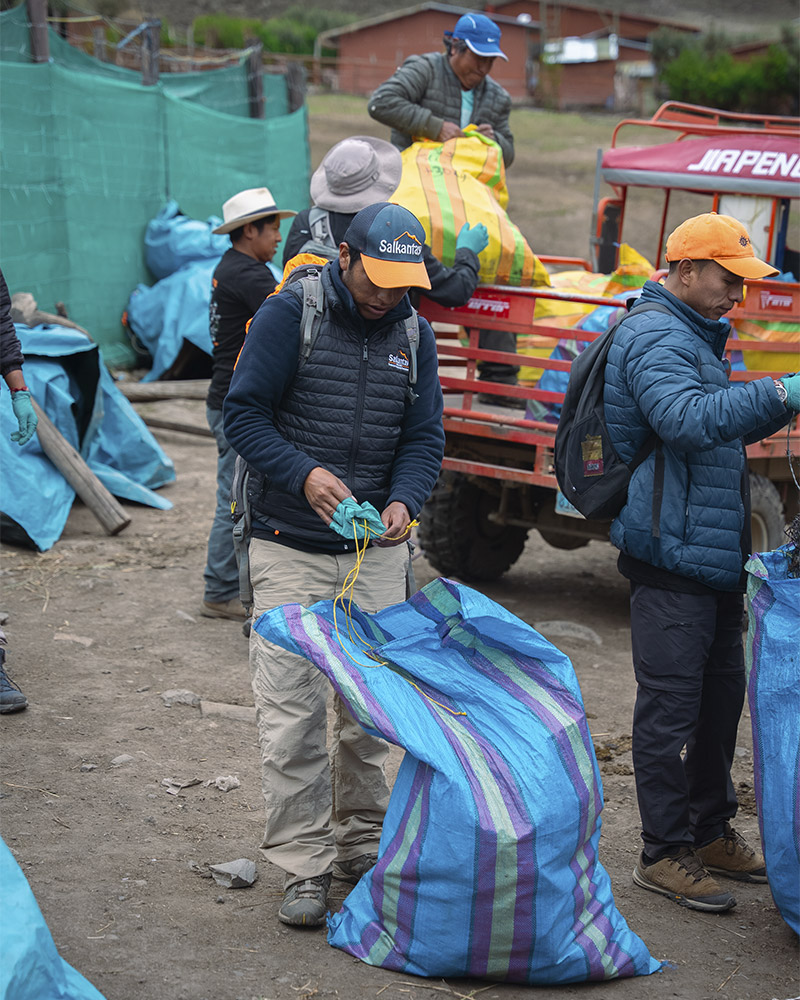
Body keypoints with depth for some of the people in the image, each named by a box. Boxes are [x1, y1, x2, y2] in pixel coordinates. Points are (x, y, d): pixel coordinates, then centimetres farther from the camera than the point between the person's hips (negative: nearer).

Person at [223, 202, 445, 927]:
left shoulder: (413, 334, 6)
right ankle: (305, 866, 2)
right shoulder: (290, 314, -7)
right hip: (290, 551, -4)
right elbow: (243, 413, -8)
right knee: (291, 713, -5)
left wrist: (404, 500, -13)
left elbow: (424, 438, 7)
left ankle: (362, 844, 23)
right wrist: (305, 474, -23)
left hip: (377, 552, 4)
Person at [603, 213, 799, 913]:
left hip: (715, 553, 10)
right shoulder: (654, 338, -13)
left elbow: (724, 428, 27)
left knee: (722, 691, 15)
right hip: (672, 555, -10)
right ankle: (665, 853, 2)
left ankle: (711, 832, 27)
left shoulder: (699, 336, 20)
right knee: (670, 704, -5)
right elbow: (686, 420, -30)